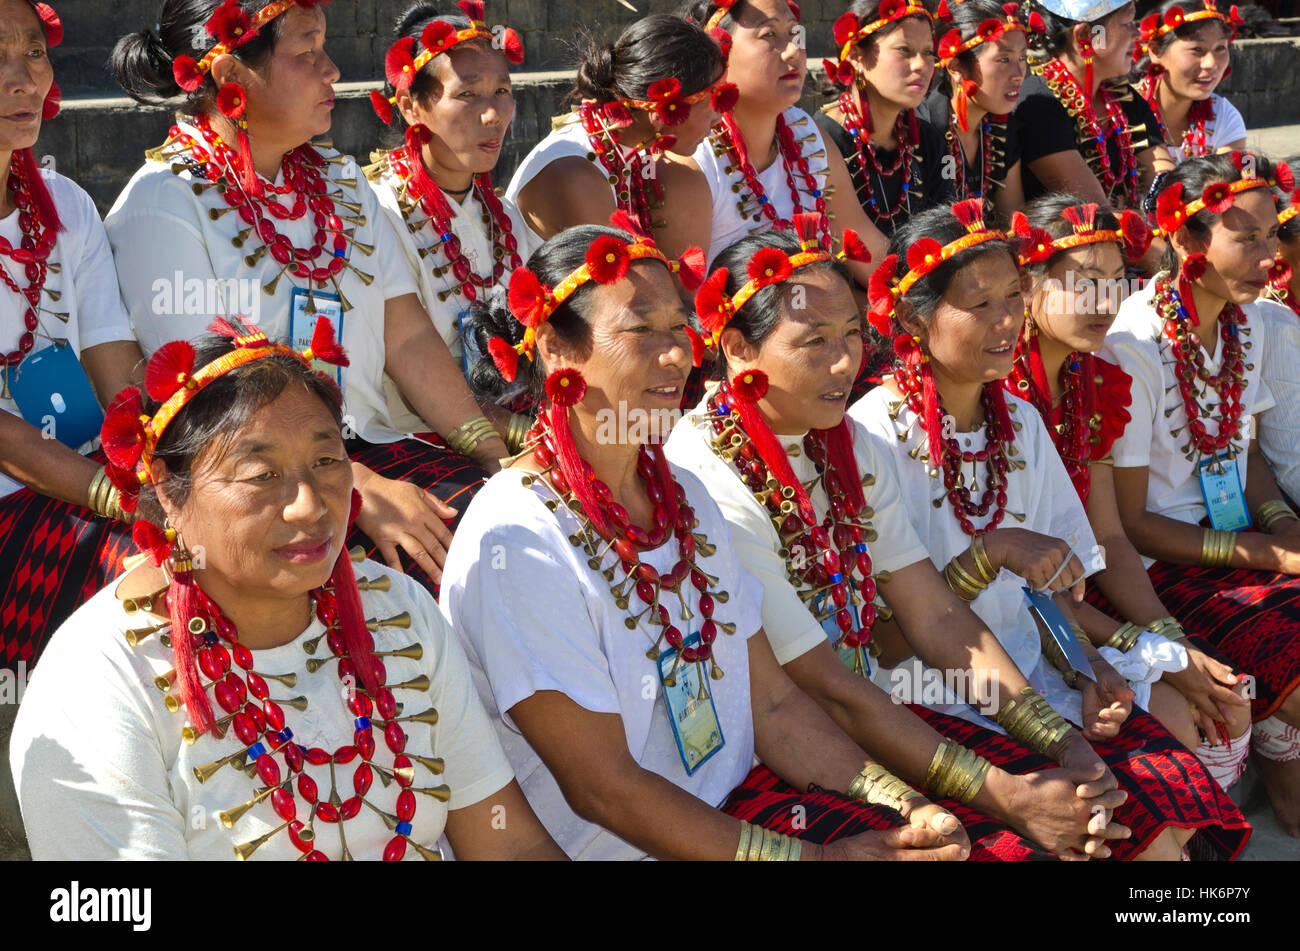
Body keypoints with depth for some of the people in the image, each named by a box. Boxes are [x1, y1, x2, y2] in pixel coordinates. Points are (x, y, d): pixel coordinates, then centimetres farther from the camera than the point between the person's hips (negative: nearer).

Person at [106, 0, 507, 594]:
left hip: (367, 448, 7)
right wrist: (359, 490, -24)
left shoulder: (342, 183, 16)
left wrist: (499, 458, -4)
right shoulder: (160, 205, -6)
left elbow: (409, 338, 10)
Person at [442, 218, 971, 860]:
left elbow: (772, 704, 8)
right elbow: (602, 788, -19)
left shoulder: (681, 495, 8)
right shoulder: (513, 542, -18)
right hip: (617, 849, -7)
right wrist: (818, 859, -19)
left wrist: (907, 806, -7)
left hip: (737, 805, 8)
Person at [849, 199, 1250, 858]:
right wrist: (991, 553, -19)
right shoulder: (875, 434, -12)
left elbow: (1045, 586, 12)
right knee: (1143, 828, -20)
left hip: (1033, 669, 6)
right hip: (939, 694, -6)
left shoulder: (1019, 422, 9)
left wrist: (1085, 669, -5)